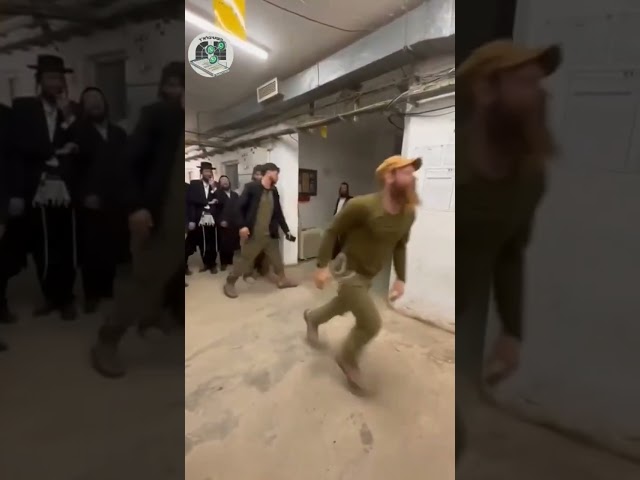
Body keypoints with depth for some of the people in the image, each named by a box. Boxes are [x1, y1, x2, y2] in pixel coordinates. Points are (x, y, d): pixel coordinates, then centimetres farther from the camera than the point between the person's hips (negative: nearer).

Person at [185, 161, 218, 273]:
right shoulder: (194, 184, 7)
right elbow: (191, 201, -3)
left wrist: (213, 187, -6)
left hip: (212, 219, 1)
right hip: (200, 220, -1)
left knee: (212, 244, 3)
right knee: (202, 243, 6)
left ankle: (212, 264, 21)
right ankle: (205, 263, 25)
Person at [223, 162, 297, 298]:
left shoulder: (274, 192, 8)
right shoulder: (252, 187, -9)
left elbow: (279, 213, 13)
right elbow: (239, 207, -10)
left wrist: (286, 231, 11)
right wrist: (242, 225, -18)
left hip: (270, 235, 6)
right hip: (254, 235, -6)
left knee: (277, 259, 16)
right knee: (245, 260, 3)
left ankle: (282, 280, 35)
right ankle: (229, 283, 20)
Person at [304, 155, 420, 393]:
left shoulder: (409, 212, -6)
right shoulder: (363, 205, -27)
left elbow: (400, 246, 8)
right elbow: (332, 231, -16)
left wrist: (401, 278, 5)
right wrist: (323, 266, -19)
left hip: (369, 275, 8)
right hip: (349, 271, -7)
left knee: (342, 306, 28)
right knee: (371, 324, -6)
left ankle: (312, 317, 60)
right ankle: (348, 359, 24)